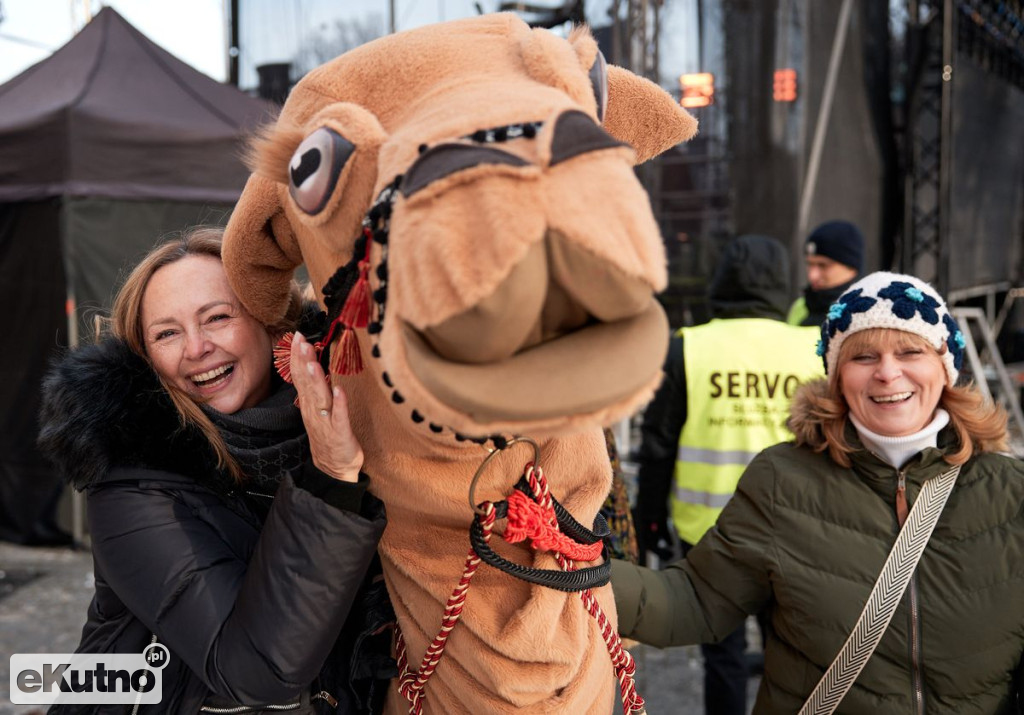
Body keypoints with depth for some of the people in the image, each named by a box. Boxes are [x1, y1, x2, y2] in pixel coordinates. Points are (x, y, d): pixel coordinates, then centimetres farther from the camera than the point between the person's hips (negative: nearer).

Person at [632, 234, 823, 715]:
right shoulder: (811, 351, -4)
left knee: (723, 648, 12)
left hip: (710, 529, -1)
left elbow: (658, 445, -4)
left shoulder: (687, 349, -8)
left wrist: (650, 515, 7)